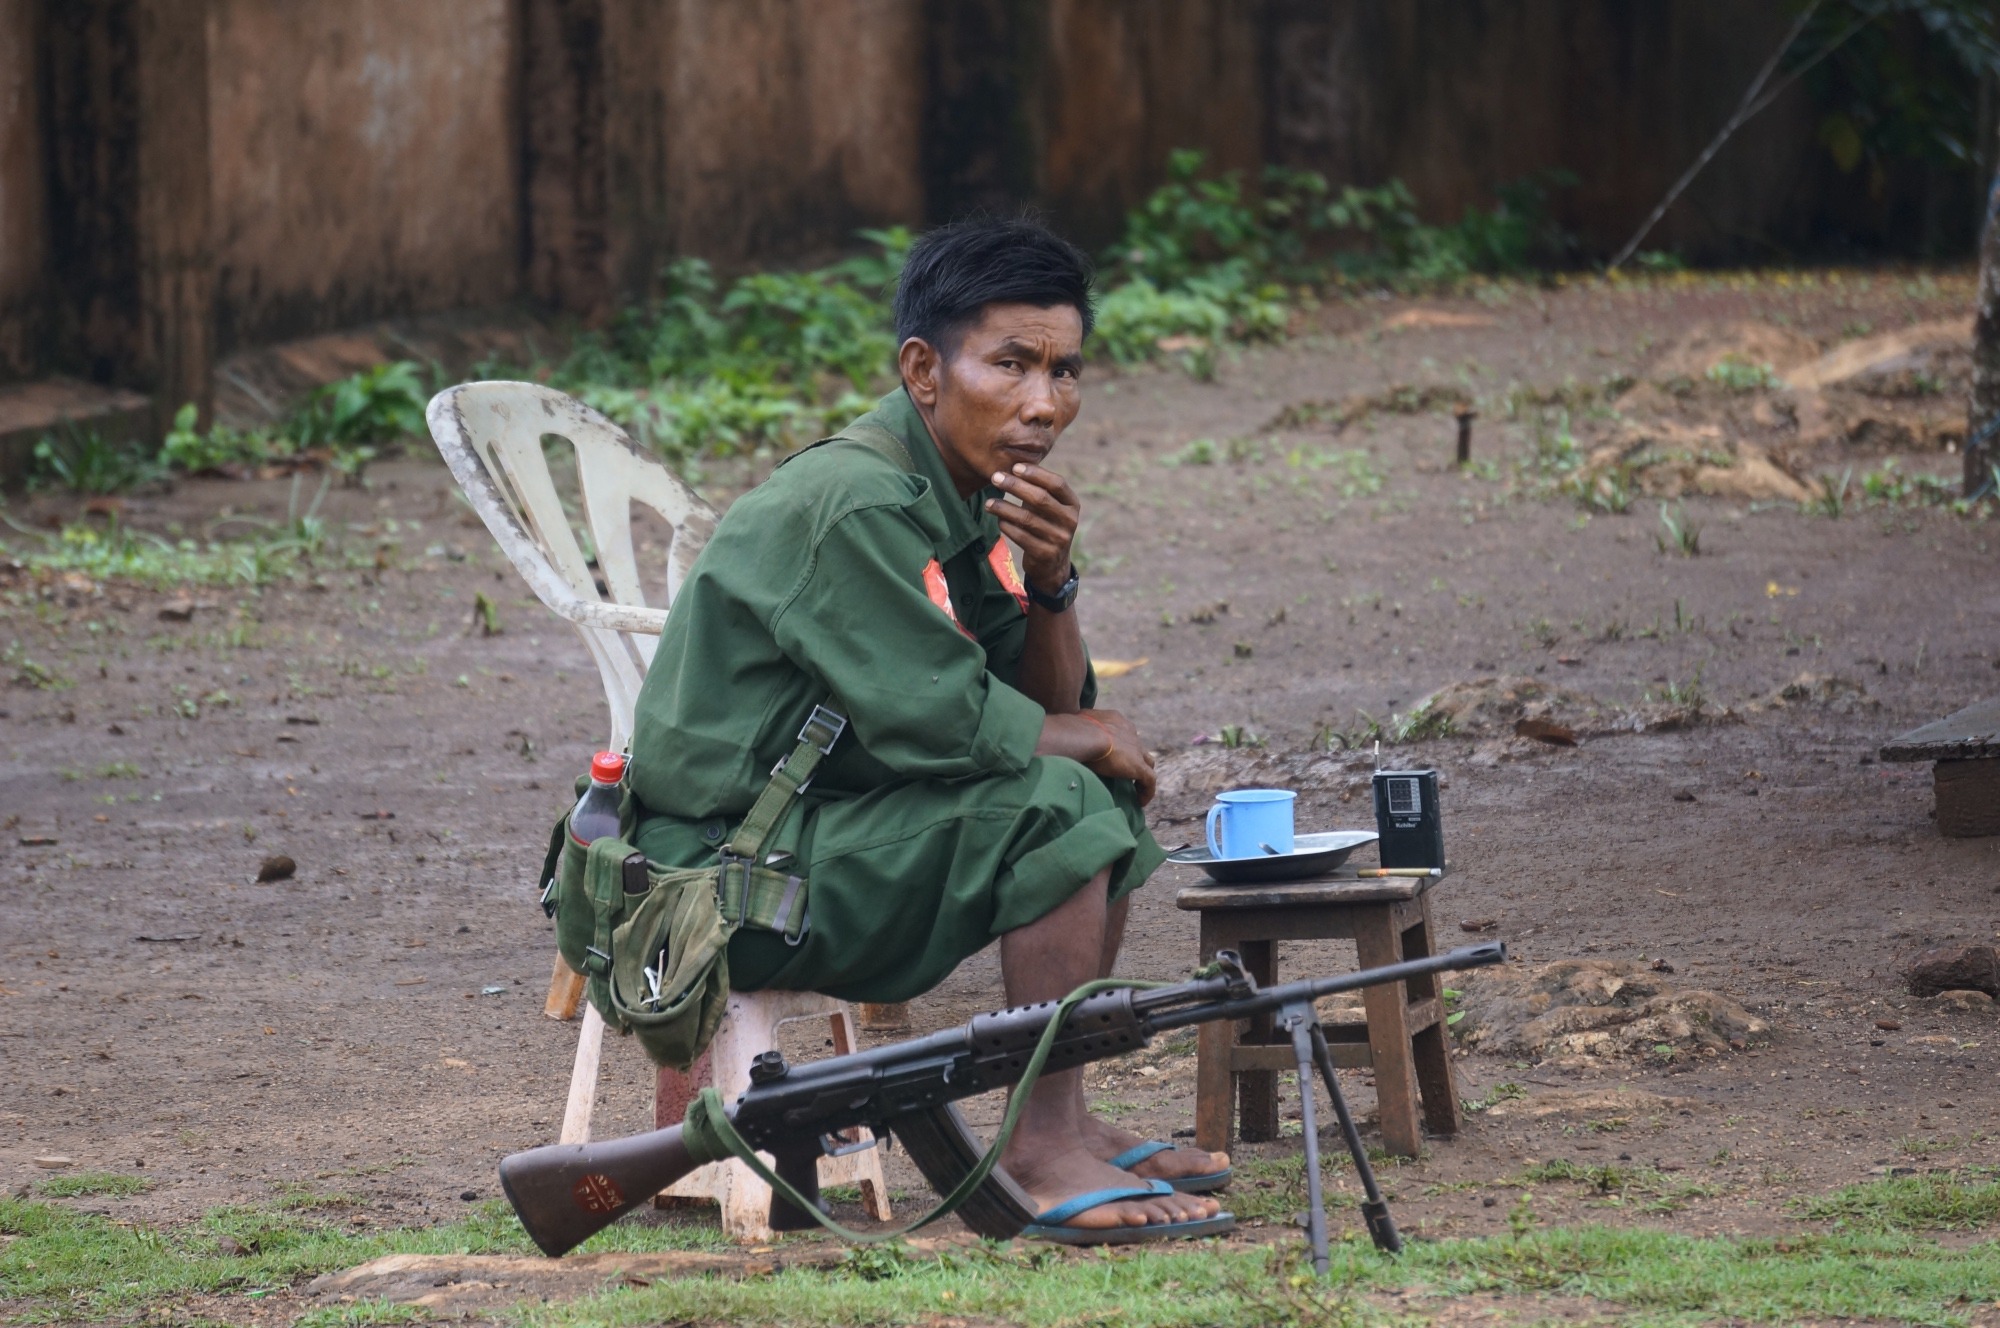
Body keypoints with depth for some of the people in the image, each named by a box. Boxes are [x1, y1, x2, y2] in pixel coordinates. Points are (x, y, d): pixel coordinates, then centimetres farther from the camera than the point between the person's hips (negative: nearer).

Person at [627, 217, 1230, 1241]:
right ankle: (1044, 1155, -19)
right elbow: (944, 727, -24)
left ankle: (1062, 1120, 11)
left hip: (822, 826, 10)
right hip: (725, 870, -10)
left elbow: (1048, 712, 9)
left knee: (1110, 791, 14)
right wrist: (1095, 738, -7)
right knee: (1053, 803, -22)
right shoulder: (852, 506, -21)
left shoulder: (961, 498, 8)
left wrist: (1048, 580, -10)